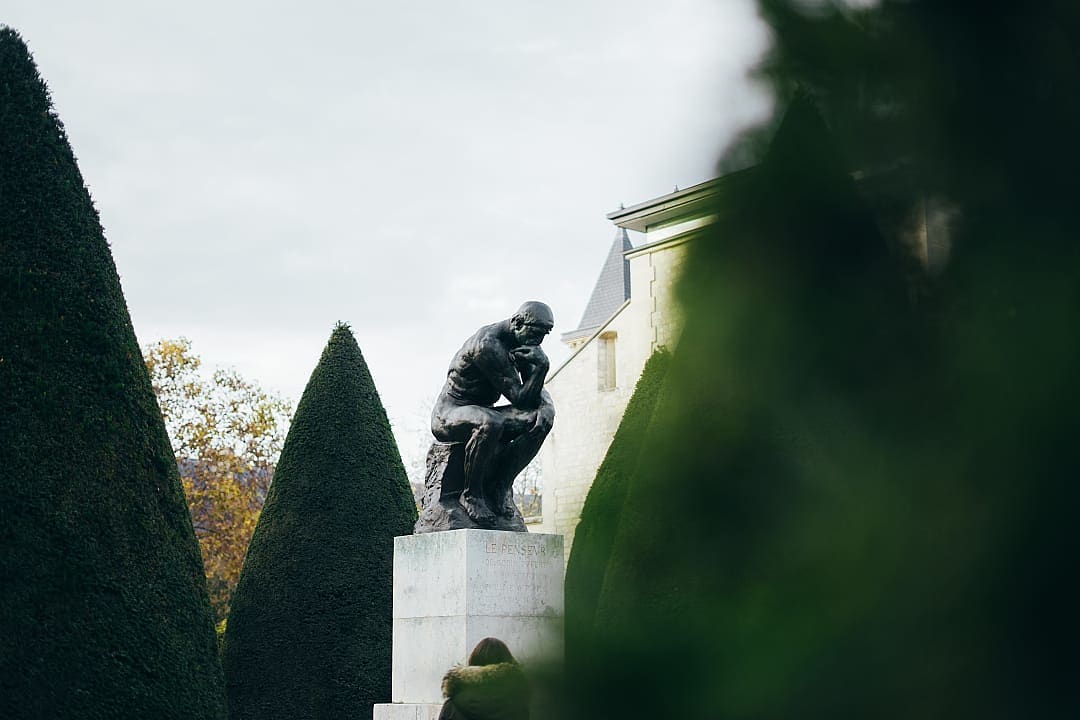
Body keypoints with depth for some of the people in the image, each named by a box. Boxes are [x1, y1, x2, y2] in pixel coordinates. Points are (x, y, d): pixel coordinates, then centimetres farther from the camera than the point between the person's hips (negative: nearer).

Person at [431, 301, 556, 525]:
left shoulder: (521, 345, 4)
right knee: (490, 423, -41)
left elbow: (536, 392, 7)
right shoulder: (488, 345, -24)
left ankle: (501, 486, -11)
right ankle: (471, 495, -22)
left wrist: (547, 406, -15)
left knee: (542, 419, -11)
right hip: (448, 415, -9)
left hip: (482, 413, 9)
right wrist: (541, 366, -34)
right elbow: (520, 399, -25)